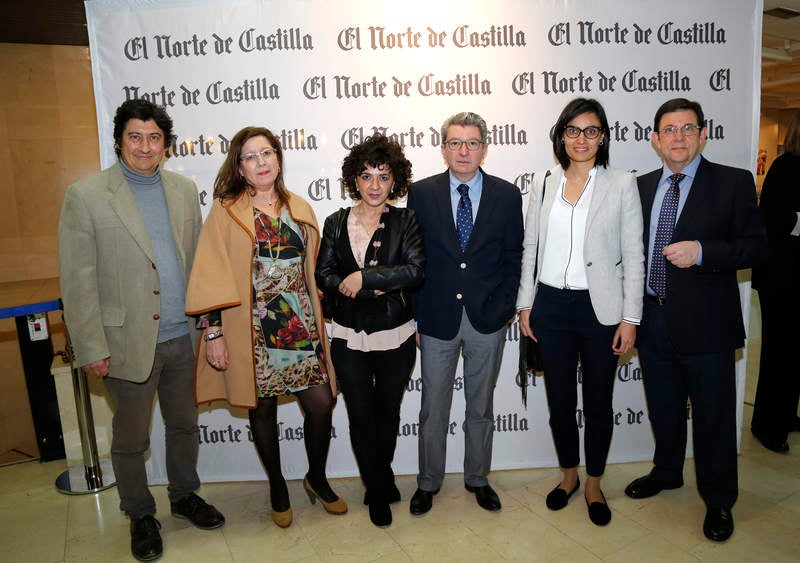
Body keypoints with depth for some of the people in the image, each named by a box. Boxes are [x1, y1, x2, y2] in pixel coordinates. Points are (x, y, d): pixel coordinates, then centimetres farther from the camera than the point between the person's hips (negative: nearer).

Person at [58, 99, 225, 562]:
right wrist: (91, 349, -10)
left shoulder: (185, 190, 5)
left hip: (182, 338, 4)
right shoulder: (86, 195, -7)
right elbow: (77, 281, -8)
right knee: (131, 439, 14)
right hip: (128, 342, -3)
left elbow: (197, 261, 8)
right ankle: (141, 516, 36)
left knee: (185, 425, 19)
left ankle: (185, 496, 42)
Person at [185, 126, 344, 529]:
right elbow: (210, 276, -6)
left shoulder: (299, 209, 9)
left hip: (301, 326, 3)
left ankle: (316, 478, 29)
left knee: (321, 404, 2)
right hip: (253, 330, -3)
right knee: (263, 409, 10)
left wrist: (317, 323, 12)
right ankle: (277, 487, 33)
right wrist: (212, 331, -11)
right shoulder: (226, 212, -2)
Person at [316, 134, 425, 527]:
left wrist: (364, 278, -23)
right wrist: (382, 286, -19)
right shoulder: (336, 223, 1)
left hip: (395, 337, 0)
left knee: (388, 411, 17)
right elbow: (323, 276, -6)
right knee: (361, 416, 10)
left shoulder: (405, 222, -3)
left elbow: (417, 270, -17)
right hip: (349, 339, 1)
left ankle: (379, 480, 43)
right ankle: (379, 488, 33)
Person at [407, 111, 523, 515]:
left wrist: (503, 309, -5)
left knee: (481, 406, 16)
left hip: (487, 319, 1)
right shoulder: (422, 193, 0)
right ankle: (428, 482, 31)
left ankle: (477, 478, 36)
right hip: (437, 318, 0)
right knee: (433, 408, 11)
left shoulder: (506, 195, 1)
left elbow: (513, 259, 4)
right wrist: (413, 315, -3)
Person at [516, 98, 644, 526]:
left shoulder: (621, 184, -2)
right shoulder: (543, 183, 5)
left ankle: (593, 484, 32)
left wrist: (630, 318, -7)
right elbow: (530, 248, 8)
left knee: (598, 402, 11)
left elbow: (633, 257, -3)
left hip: (600, 307, -2)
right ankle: (568, 475, 36)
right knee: (559, 400, 14)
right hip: (551, 304, 2)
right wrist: (525, 304, 4)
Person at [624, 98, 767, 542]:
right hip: (652, 318, 4)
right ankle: (667, 472, 43)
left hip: (704, 322, -4)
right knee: (663, 408, 20)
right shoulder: (642, 186, 8)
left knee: (713, 417, 9)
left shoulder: (733, 182, -4)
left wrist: (701, 251, -23)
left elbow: (756, 245, -7)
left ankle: (718, 501, 29)